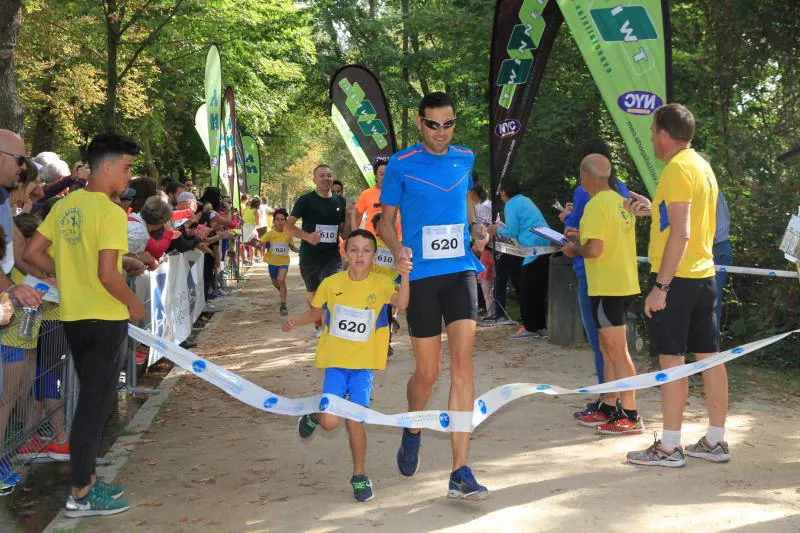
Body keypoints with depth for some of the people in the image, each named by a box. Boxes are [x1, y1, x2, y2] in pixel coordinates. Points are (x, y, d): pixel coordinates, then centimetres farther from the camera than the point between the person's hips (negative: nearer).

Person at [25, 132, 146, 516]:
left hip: (73, 317, 8)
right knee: (95, 405, 2)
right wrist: (133, 304, -8)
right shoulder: (111, 213, -18)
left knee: (90, 401, 20)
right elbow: (108, 275, -24)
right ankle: (81, 495, 11)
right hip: (106, 319, -8)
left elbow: (32, 253, 8)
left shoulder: (64, 206, 5)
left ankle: (86, 479, 29)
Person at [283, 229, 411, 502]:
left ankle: (359, 475, 19)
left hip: (364, 363, -1)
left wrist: (404, 277, -46)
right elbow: (317, 312, 15)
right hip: (335, 360, 1)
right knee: (330, 421, -10)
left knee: (354, 420, -3)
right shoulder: (331, 283, -2)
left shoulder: (380, 283, -8)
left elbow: (400, 303, -29)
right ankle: (315, 416, 28)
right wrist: (295, 322, -3)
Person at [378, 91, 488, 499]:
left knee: (462, 366, -10)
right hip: (421, 275, -2)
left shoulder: (465, 159, 9)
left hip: (461, 270, 2)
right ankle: (412, 431, 38)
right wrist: (397, 248, -17)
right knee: (428, 372, 3)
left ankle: (460, 473, -8)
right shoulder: (401, 165, -1)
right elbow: (385, 221, 2)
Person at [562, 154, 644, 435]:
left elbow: (594, 249, -24)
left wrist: (573, 249, -5)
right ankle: (609, 409, 25)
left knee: (617, 351, -5)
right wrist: (581, 237, 19)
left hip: (607, 286, -10)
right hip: (625, 283, 10)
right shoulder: (621, 202, 12)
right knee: (609, 348, 17)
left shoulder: (596, 205, -16)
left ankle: (631, 417, -2)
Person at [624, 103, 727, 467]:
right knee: (708, 356, 10)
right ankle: (715, 441, 17)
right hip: (704, 275, 9)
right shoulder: (702, 166, 16)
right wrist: (652, 209, 21)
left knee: (672, 359, -5)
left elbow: (680, 233, -21)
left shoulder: (677, 169, -14)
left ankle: (669, 447, 0)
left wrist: (660, 286, -20)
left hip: (676, 277, -9)